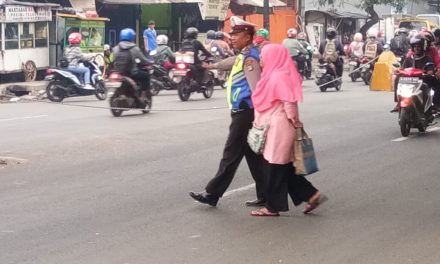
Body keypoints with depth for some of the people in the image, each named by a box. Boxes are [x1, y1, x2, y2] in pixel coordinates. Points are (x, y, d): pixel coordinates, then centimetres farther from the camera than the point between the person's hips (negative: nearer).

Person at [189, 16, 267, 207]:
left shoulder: (249, 58, -15)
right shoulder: (245, 55, 13)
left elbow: (257, 90, -21)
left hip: (244, 114, -10)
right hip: (243, 113, 10)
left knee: (231, 156, -3)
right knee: (254, 157, 10)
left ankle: (212, 194, 3)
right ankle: (265, 195, 13)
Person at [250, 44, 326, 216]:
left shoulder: (279, 76, -17)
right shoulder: (273, 75, 13)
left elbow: (289, 102, -21)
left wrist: (294, 121, -13)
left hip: (279, 128, -10)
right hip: (274, 127, 10)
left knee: (277, 168, -1)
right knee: (284, 167, 13)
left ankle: (273, 207, 8)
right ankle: (312, 195, 17)